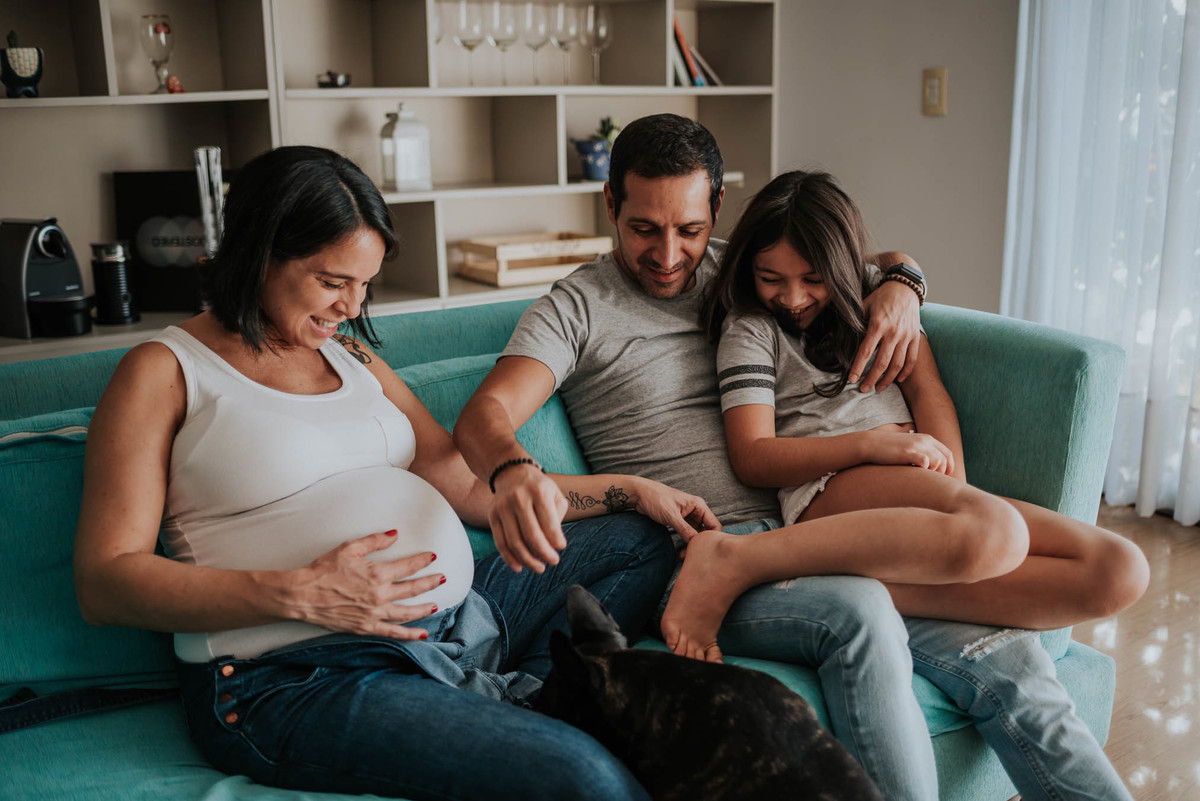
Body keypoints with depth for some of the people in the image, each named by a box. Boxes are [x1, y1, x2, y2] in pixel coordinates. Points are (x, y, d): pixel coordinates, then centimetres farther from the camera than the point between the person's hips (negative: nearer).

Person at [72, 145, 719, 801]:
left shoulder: (352, 357, 20)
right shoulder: (163, 372, 0)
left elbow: (471, 487, 19)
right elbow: (104, 582, -8)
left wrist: (631, 490, 13)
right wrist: (298, 594, -21)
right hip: (298, 681, -8)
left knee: (642, 537, 8)